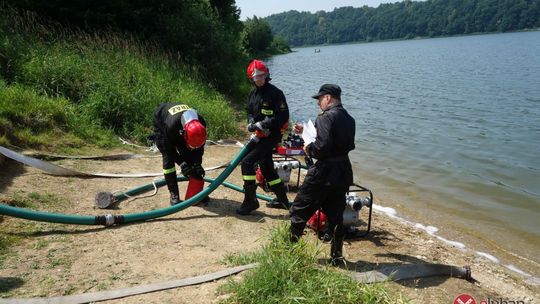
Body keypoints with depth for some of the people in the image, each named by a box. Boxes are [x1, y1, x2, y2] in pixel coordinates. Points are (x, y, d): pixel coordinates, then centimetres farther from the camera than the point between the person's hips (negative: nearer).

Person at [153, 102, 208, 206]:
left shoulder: (201, 124, -33)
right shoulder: (171, 125, -46)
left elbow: (200, 146, -15)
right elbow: (169, 148, -27)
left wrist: (197, 163, -21)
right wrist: (181, 163, -32)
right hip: (161, 124, -4)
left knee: (190, 158, -3)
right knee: (168, 158, -17)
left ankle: (196, 191, 8)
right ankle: (174, 194, -8)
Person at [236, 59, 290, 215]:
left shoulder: (275, 93, -14)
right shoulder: (253, 93, 9)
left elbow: (283, 116, -18)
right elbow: (250, 112, 16)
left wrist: (265, 124, -24)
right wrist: (251, 122, -6)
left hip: (271, 136, -9)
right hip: (260, 135, 9)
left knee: (247, 162, -16)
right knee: (266, 168, 17)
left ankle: (250, 201, -5)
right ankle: (282, 199, 32)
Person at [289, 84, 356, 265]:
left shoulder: (325, 117, -16)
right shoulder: (349, 119, 11)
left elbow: (322, 146, -27)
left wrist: (309, 149, -6)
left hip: (323, 173, -8)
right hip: (343, 172, 8)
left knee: (299, 211, 8)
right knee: (335, 216, 15)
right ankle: (336, 256, 21)